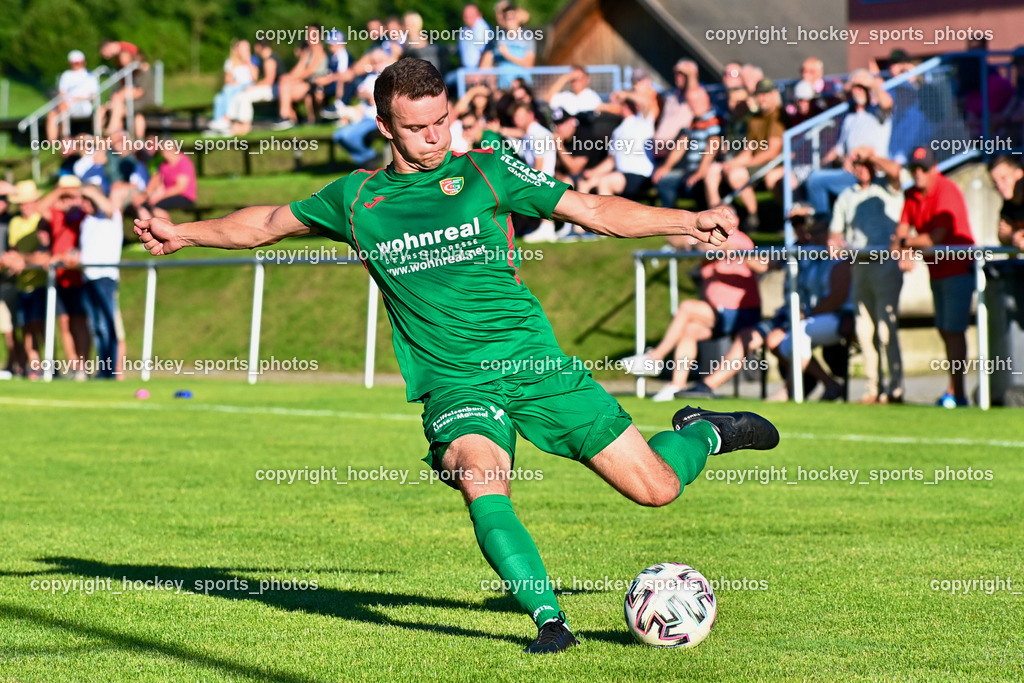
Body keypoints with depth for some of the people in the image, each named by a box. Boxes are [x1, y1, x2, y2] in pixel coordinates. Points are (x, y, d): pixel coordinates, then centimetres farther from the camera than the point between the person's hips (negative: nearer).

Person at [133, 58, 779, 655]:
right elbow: (273, 221, 27)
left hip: (533, 358, 0)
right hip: (454, 381, 1)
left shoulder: (485, 172, 4)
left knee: (655, 487, -2)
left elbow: (595, 211, 4)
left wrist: (687, 219, -5)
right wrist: (183, 232, 27)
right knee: (481, 483, -33)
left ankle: (702, 431, 32)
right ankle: (549, 617, -26)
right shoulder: (356, 197, 10)